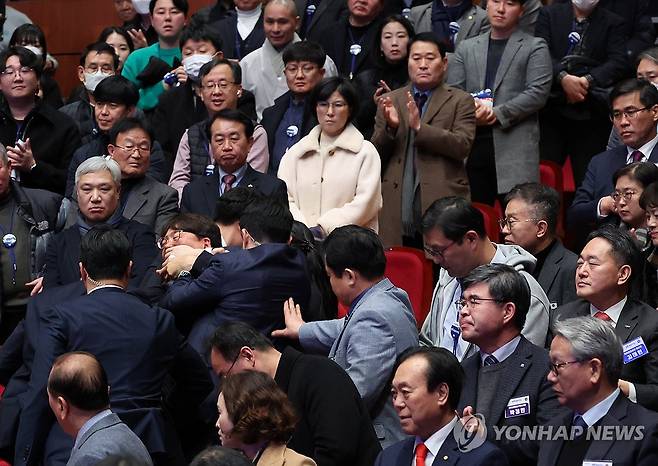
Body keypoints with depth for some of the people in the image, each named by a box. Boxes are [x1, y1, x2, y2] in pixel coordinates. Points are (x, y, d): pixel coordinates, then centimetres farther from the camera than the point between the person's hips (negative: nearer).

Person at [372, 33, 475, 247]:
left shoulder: (460, 101, 7)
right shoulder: (390, 101, 15)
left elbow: (463, 145, -7)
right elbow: (375, 154, 11)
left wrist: (419, 127, -16)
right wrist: (390, 127, -9)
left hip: (442, 203, -2)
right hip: (397, 209, 2)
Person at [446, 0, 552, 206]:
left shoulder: (535, 48, 8)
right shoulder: (466, 48, 19)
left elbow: (538, 93, -4)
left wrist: (497, 113, -12)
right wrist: (470, 111, -10)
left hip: (514, 144, -3)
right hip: (471, 144, 3)